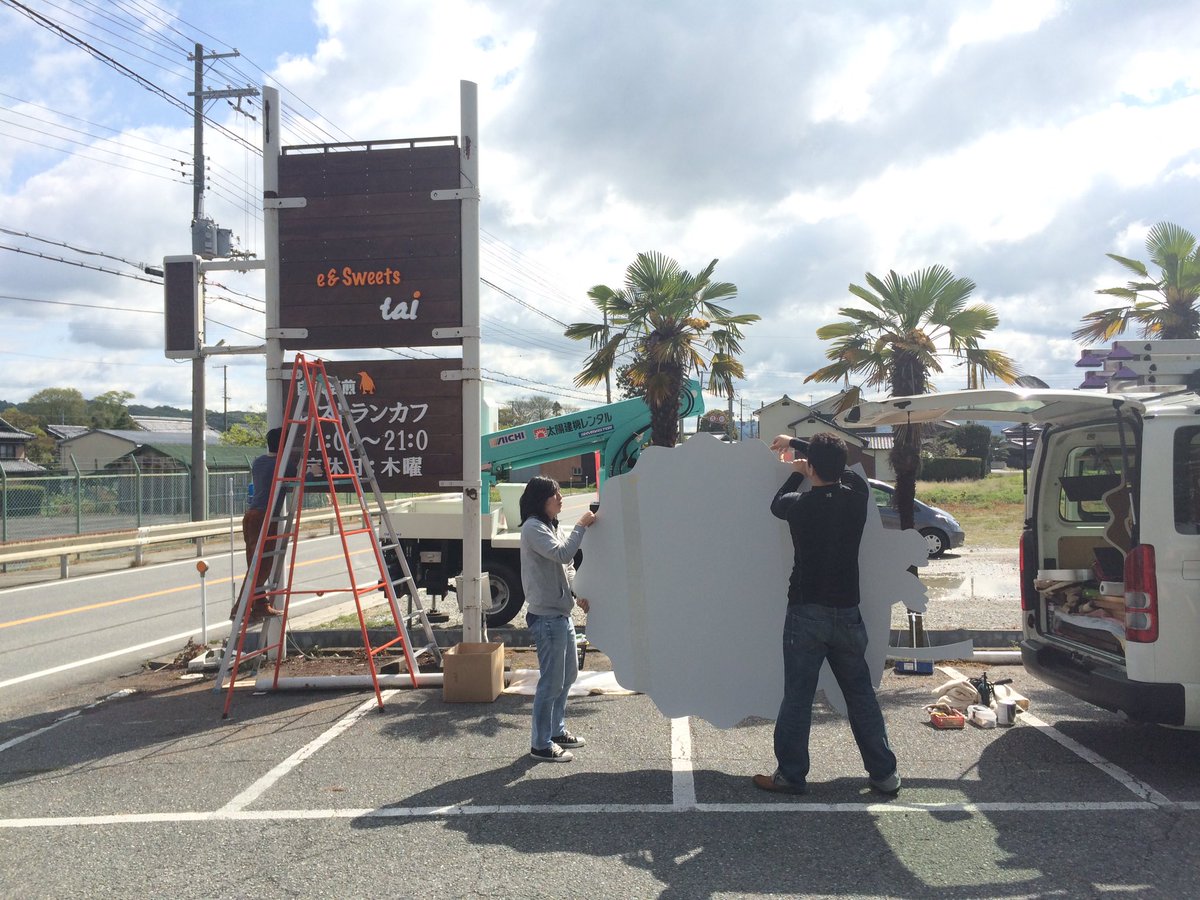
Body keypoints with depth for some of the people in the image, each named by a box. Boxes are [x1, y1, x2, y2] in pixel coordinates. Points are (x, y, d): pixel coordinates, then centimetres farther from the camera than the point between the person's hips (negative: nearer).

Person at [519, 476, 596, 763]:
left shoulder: (550, 526, 18)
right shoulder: (533, 528, -13)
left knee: (568, 674, 19)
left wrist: (578, 593, 7)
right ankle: (541, 745, 6)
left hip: (561, 613, 10)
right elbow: (563, 554, -25)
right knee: (551, 682, -5)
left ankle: (557, 730, 33)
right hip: (546, 616, -10)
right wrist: (581, 526, -17)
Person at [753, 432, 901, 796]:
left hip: (806, 614, -3)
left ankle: (791, 775, 12)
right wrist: (794, 442, 28)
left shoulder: (800, 505, -14)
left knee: (797, 698, 4)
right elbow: (841, 467, 17)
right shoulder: (856, 494, -5)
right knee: (861, 696, 13)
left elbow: (777, 503, 11)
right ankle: (884, 773, 20)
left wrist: (796, 474, 28)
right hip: (846, 614, 4)